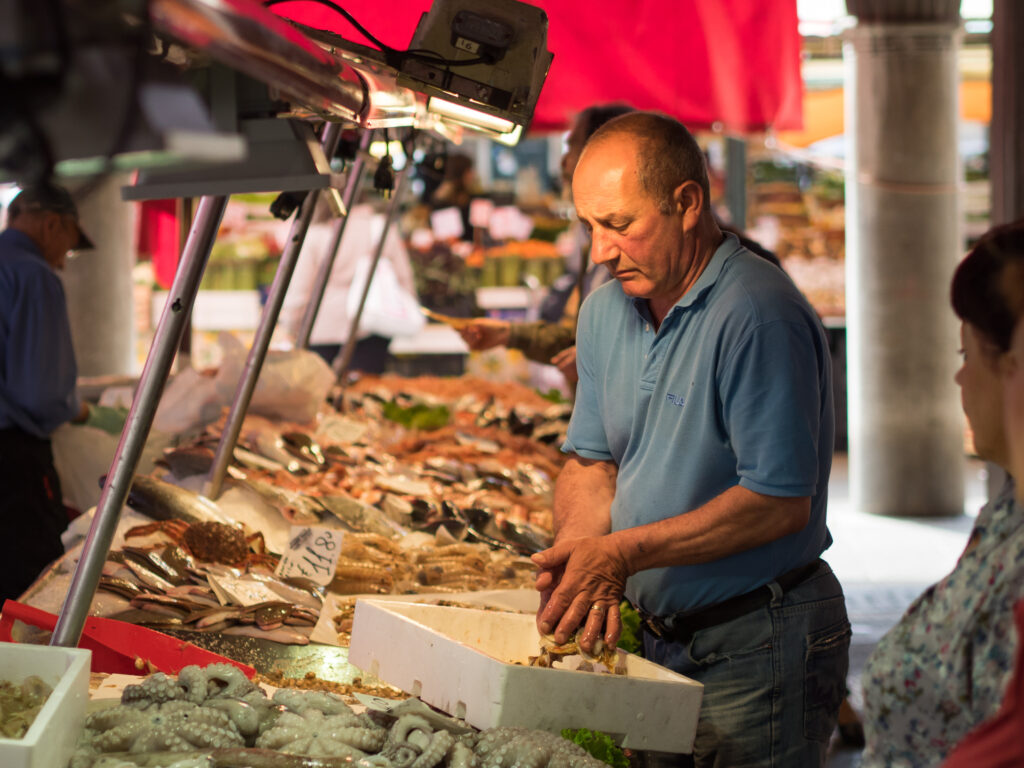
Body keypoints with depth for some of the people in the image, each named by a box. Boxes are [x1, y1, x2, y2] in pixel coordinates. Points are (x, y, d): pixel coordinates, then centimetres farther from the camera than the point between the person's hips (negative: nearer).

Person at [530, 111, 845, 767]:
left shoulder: (758, 314, -21)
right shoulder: (607, 308, 6)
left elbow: (780, 503, -23)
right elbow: (591, 463, 11)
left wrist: (626, 552, -22)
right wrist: (580, 554, -10)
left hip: (760, 647, -7)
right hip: (664, 639, 7)